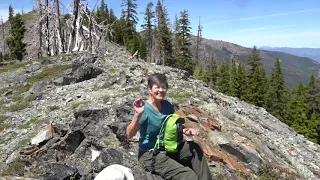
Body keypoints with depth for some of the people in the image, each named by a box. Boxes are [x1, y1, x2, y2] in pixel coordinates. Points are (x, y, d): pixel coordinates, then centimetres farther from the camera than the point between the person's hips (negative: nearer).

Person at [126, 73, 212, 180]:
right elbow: (129, 135, -25)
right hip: (151, 155, -7)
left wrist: (185, 130, -6)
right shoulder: (144, 109, -20)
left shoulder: (167, 106, -1)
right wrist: (138, 115, -39)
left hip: (168, 148, 7)